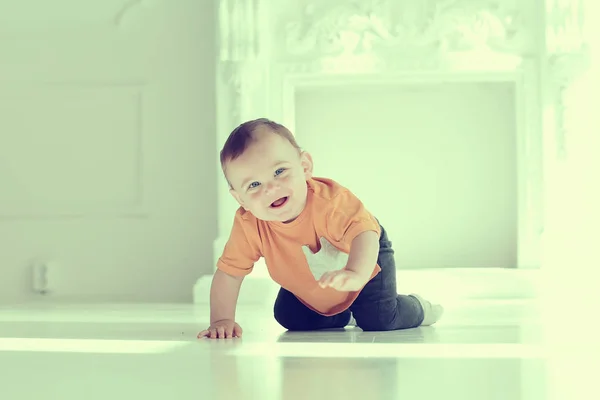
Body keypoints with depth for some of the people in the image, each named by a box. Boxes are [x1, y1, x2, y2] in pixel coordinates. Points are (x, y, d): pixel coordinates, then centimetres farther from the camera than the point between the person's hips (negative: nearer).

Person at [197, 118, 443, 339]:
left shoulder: (329, 200, -41)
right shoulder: (248, 224, -30)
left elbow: (365, 233, -52)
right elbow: (229, 272, -23)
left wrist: (355, 274, -71)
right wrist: (221, 320, -34)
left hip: (365, 259, -4)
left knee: (380, 320, -16)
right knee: (287, 317, 0)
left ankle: (416, 308, 21)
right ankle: (343, 316, 28)